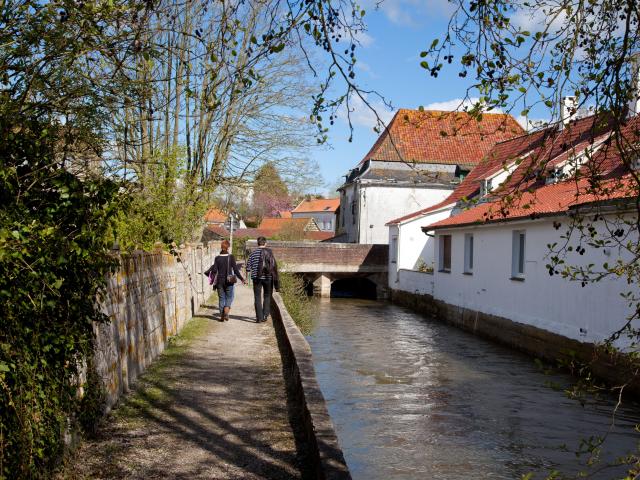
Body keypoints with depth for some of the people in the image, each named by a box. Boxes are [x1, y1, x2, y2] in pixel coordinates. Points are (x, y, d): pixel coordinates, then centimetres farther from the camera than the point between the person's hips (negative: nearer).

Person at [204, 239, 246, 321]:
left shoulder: (217, 258, -1)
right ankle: (226, 311, -14)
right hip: (229, 281, -2)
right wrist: (242, 279, -1)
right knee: (229, 297, 10)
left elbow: (214, 270, -3)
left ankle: (222, 316, 11)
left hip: (219, 281, 2)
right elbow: (235, 269, -8)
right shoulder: (231, 257, -6)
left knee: (221, 298, 11)